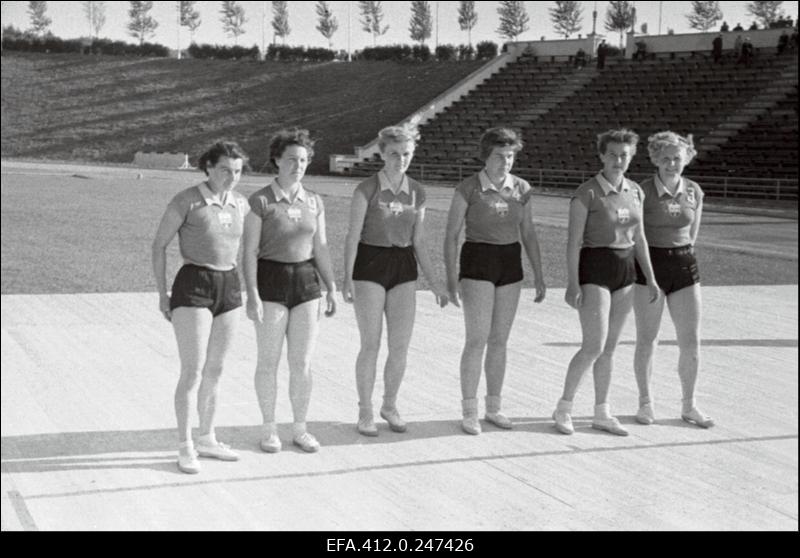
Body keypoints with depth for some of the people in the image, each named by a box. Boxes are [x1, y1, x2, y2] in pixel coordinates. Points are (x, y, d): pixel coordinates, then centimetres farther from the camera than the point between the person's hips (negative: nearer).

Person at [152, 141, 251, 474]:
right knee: (192, 372, -9)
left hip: (229, 288, 6)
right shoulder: (185, 201, -10)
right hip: (193, 287, -6)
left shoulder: (240, 204, 7)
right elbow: (159, 245, -6)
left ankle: (207, 440, 23)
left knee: (214, 371, 12)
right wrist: (162, 294, -8)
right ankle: (185, 447, 1)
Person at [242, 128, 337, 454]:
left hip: (306, 284, 4)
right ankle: (269, 429, 18)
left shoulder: (314, 202, 6)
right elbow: (249, 252, -10)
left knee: (302, 363, 4)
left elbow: (320, 249, 9)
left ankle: (300, 430, 17)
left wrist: (331, 290, 2)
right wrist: (252, 295, -17)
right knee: (269, 362, 3)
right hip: (270, 283, -4)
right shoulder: (260, 201, -8)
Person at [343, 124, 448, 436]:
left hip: (404, 269, 4)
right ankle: (365, 413, 12)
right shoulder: (366, 189, -8)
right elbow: (353, 236, -9)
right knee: (371, 345, -2)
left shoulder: (417, 192, 5)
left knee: (400, 346, 2)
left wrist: (433, 283, 7)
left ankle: (390, 405, 23)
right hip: (370, 266, -4)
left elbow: (419, 241, 10)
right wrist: (347, 278, -19)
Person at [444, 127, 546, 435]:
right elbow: (451, 236, -6)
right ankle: (469, 412, 0)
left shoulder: (522, 189, 4)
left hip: (510, 264, 4)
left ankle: (494, 408, 19)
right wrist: (451, 279, -12)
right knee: (477, 340, -9)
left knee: (499, 341, 9)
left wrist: (539, 276, 7)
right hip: (477, 262, -4)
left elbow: (528, 234, 10)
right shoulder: (467, 188, -8)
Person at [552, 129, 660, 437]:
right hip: (593, 271, -6)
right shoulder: (586, 192, -12)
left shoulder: (634, 191, 7)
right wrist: (572, 283, -19)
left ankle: (601, 413, 18)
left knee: (609, 347, 10)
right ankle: (564, 407, 5)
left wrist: (650, 278, 7)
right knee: (593, 347, -11)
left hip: (624, 272, 6)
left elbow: (639, 238, 12)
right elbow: (573, 240, -13)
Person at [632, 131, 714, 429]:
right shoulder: (642, 191, -9)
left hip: (685, 266, 3)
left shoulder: (694, 191, 3)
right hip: (648, 267, -3)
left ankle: (689, 406, 15)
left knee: (691, 342, 1)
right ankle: (645, 403, 18)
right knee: (647, 340, 3)